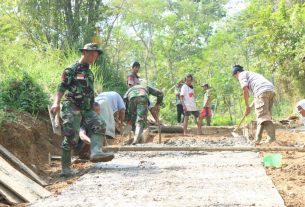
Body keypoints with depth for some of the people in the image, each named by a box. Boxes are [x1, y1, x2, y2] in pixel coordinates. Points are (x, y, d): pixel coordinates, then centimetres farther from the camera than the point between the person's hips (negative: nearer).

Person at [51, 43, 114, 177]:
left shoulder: (90, 73, 20)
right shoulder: (71, 70, -2)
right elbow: (61, 88, -11)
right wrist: (56, 102, -26)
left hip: (87, 109, 7)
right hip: (72, 108, -7)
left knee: (99, 125, -18)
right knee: (71, 137, -11)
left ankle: (95, 151, -37)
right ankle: (65, 168, -5)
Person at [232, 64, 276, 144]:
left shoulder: (242, 75, 11)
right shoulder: (252, 74, 37)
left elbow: (245, 90, -2)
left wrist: (247, 107, 4)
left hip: (262, 92, -9)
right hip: (271, 90, 9)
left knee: (263, 116, -12)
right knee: (265, 116, 10)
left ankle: (271, 138, -21)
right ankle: (257, 139, 9)